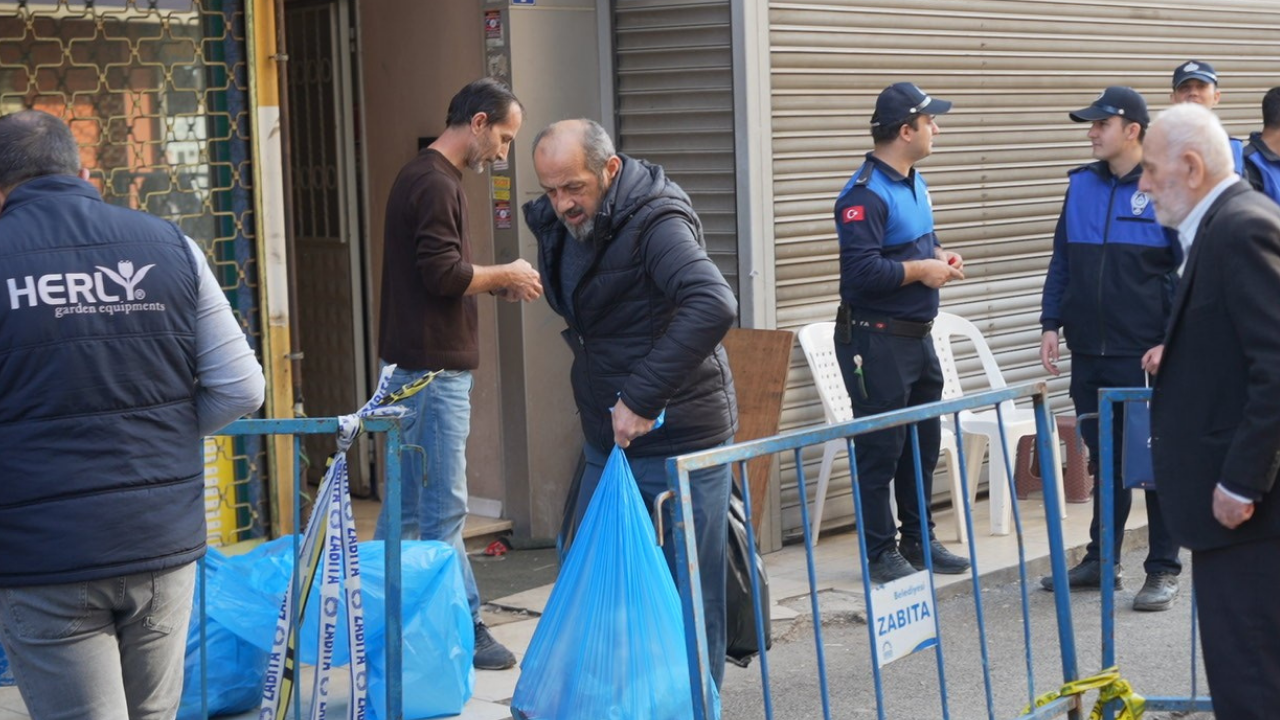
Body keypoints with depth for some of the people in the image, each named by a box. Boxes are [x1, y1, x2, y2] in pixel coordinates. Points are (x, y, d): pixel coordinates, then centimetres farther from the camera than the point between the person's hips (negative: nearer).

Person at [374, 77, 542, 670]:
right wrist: (504, 276, -8)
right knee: (442, 507, -5)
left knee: (407, 501, 15)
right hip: (433, 367, -10)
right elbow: (443, 273, -22)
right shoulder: (436, 184, -15)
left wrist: (497, 283, 10)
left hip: (417, 365, 10)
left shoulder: (424, 177, 18)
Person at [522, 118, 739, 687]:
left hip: (677, 444, -8)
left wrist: (643, 396, -36)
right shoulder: (557, 226, 6)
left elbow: (712, 305, -35)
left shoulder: (655, 222, -19)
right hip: (607, 443, 8)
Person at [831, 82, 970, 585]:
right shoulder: (865, 194, -19)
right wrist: (920, 270, -16)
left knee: (924, 443, 16)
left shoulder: (914, 183, 12)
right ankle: (880, 553, 8)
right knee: (880, 449, -2)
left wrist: (940, 257, 6)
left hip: (917, 335, 10)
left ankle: (918, 541, 28)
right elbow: (861, 270, -27)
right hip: (877, 340, -10)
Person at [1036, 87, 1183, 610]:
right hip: (1089, 351, 5)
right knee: (1103, 459, 14)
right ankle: (1100, 559, 24)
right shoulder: (1081, 185, 8)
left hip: (1145, 354, -5)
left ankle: (1164, 570, 11)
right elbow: (1062, 259, 14)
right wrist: (1051, 323, 7)